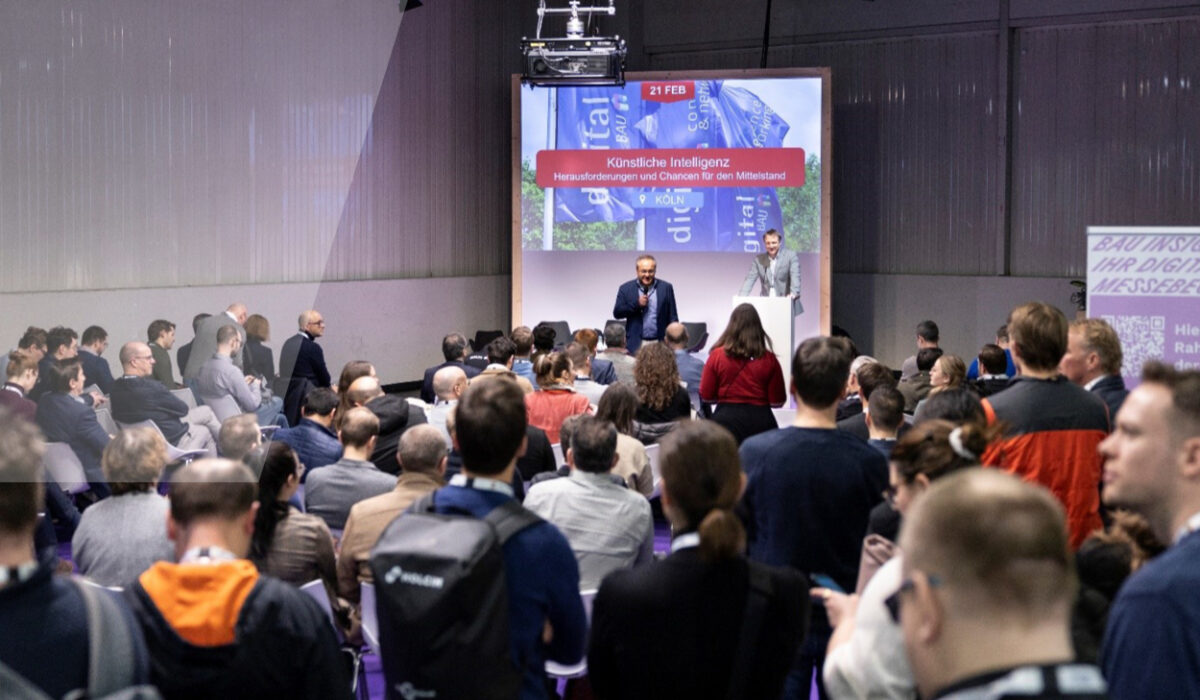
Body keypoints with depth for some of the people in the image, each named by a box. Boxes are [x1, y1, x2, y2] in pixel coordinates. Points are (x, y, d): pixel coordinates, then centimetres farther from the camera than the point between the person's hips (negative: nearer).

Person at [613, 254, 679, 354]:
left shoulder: (666, 288, 6)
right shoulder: (626, 288, 5)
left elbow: (673, 317, 7)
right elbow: (617, 313, 1)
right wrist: (637, 304, -11)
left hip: (660, 345, 0)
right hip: (635, 345, 0)